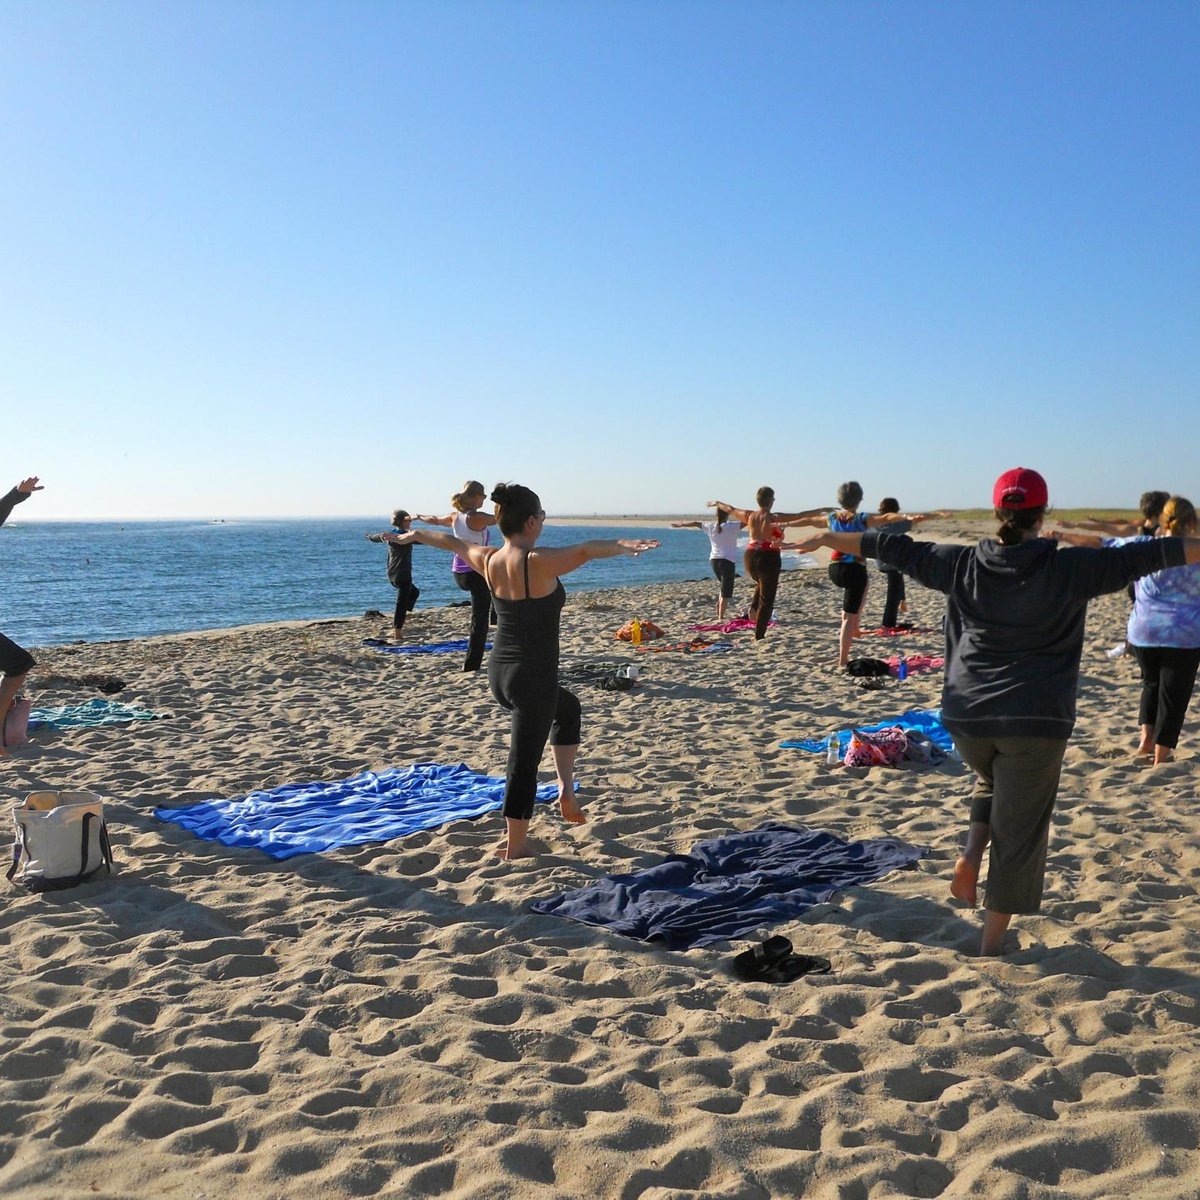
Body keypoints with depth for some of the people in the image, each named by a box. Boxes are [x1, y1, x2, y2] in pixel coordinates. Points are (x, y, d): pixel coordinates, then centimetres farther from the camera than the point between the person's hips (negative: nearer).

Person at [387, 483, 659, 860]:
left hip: (499, 674, 8)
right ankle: (516, 847, 16)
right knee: (524, 761, 4)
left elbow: (450, 541, 19)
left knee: (567, 707, 31)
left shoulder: (488, 560, 1)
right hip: (533, 679, -8)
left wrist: (411, 535, 35)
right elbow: (585, 551, -38)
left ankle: (566, 789, 27)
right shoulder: (537, 562, -21)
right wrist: (626, 547, -50)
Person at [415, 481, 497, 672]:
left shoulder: (455, 517, 4)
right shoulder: (478, 518, -18)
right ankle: (471, 665, 4)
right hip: (477, 573, -8)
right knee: (479, 621, 1)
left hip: (458, 575, 8)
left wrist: (419, 517, 43)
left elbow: (435, 520, 22)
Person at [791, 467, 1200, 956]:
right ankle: (992, 940, 17)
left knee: (993, 781, 34)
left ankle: (971, 853, 12)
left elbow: (894, 548, 9)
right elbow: (1147, 555, -5)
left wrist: (828, 538, 19)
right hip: (1034, 721, -3)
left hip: (966, 717, 3)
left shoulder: (964, 566, -1)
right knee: (1017, 833, 9)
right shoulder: (1069, 569, -7)